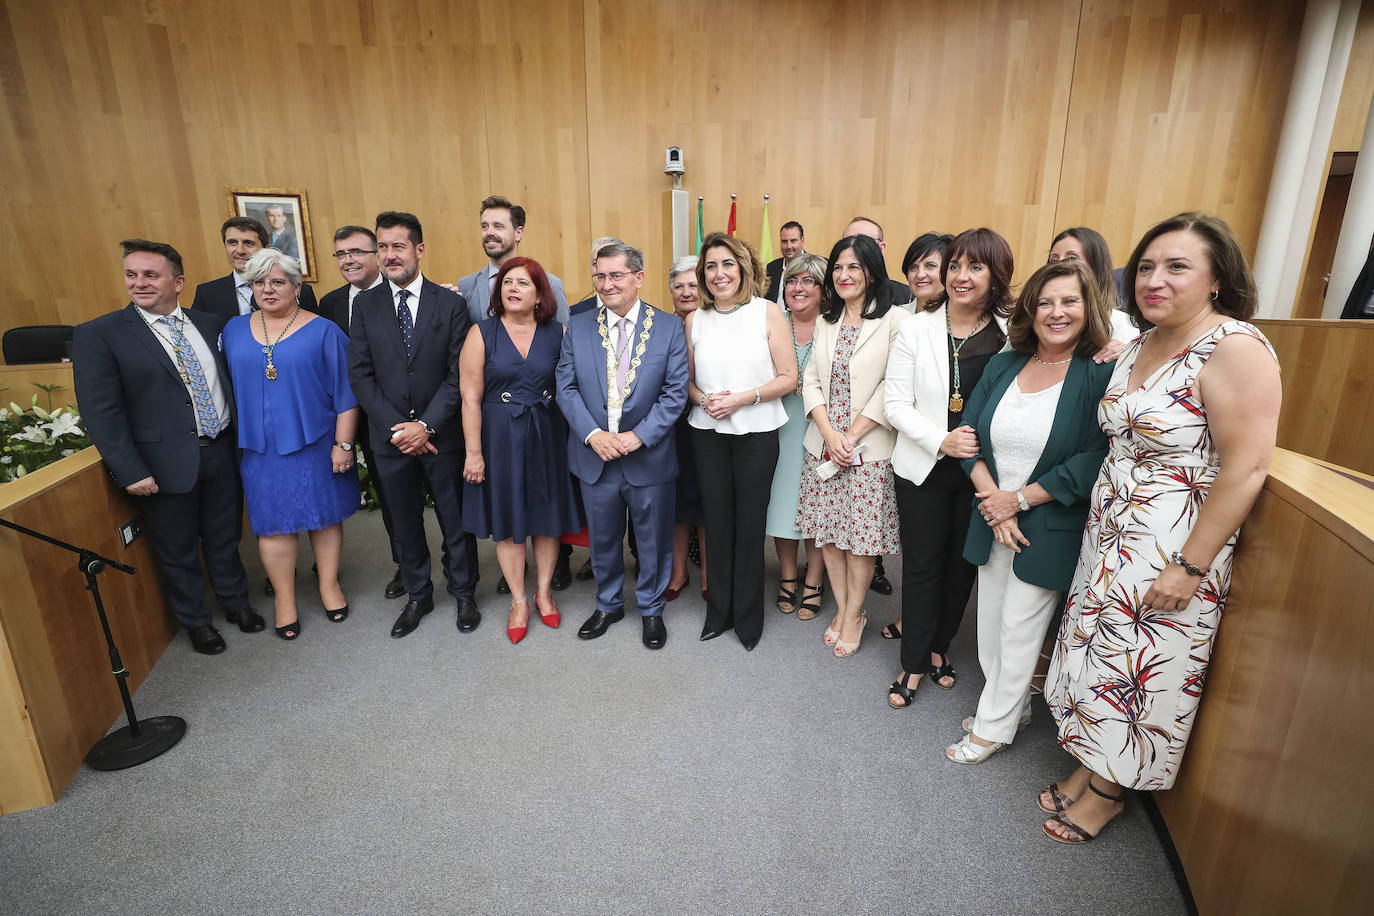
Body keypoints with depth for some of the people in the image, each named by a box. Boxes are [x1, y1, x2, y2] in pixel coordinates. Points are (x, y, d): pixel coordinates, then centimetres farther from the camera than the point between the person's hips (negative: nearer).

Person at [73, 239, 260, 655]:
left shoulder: (211, 324, 5)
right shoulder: (98, 335, -6)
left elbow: (231, 381, 12)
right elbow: (100, 413, -10)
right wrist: (131, 472, -14)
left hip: (221, 453, 3)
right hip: (165, 464, -3)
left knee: (224, 538, 18)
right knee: (177, 550, 13)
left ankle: (235, 601, 39)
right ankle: (195, 621, 32)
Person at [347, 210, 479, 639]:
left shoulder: (450, 303, -4)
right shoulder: (365, 304, 3)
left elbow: (458, 375, -8)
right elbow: (360, 374, -1)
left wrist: (426, 425, -15)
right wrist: (397, 426, -11)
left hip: (440, 434, -2)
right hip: (390, 437, 2)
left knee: (455, 518, 9)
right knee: (404, 522, 15)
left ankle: (463, 592, 29)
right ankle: (418, 595, 33)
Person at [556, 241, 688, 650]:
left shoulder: (669, 327, -4)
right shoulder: (577, 328, 3)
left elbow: (675, 392, -7)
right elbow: (566, 389, 0)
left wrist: (638, 436, -16)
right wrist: (593, 435, -14)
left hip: (649, 457, -2)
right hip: (594, 456, 2)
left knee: (654, 538, 12)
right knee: (602, 538, 17)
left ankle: (651, 609, 34)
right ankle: (608, 604, 39)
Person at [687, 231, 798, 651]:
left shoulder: (767, 312, -4)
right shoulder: (695, 319, 5)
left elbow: (788, 377, -5)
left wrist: (742, 398, -17)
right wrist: (704, 399, -8)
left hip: (756, 432, -2)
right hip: (708, 432, 3)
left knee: (750, 525, 5)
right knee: (717, 521, 10)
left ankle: (748, 616, 24)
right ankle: (719, 610, 27)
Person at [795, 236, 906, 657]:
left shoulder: (895, 321, -7)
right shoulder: (826, 321, 11)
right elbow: (811, 381, 6)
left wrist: (852, 437, -14)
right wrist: (830, 434, -7)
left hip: (869, 449, -5)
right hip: (823, 445, 5)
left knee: (861, 537, 4)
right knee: (828, 532, 11)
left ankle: (854, 615, 24)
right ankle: (842, 609, 29)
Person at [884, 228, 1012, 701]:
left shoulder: (1012, 334, -4)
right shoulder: (916, 329, -5)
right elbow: (896, 404, -8)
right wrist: (942, 441, -19)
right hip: (924, 469, -1)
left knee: (963, 563, 15)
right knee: (922, 565, 8)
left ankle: (940, 644, 38)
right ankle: (914, 662, 24)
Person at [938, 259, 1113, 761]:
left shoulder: (1101, 375, -11)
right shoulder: (1003, 366, 4)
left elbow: (1095, 461, -17)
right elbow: (970, 434, 1)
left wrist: (1019, 500, -16)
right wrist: (993, 500, -11)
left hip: (1049, 529, -5)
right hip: (993, 522, 5)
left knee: (1019, 630, 7)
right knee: (991, 624, 15)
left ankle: (994, 725, 27)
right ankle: (1014, 706, 38)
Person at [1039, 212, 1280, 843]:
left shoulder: (1235, 349, -18)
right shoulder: (1141, 344, 6)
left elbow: (1246, 468, -20)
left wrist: (1191, 567, -20)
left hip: (1173, 552, -7)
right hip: (1109, 536, 7)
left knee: (1139, 671, 8)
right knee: (1096, 652, 17)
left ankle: (1108, 791, 30)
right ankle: (1090, 766, 37)